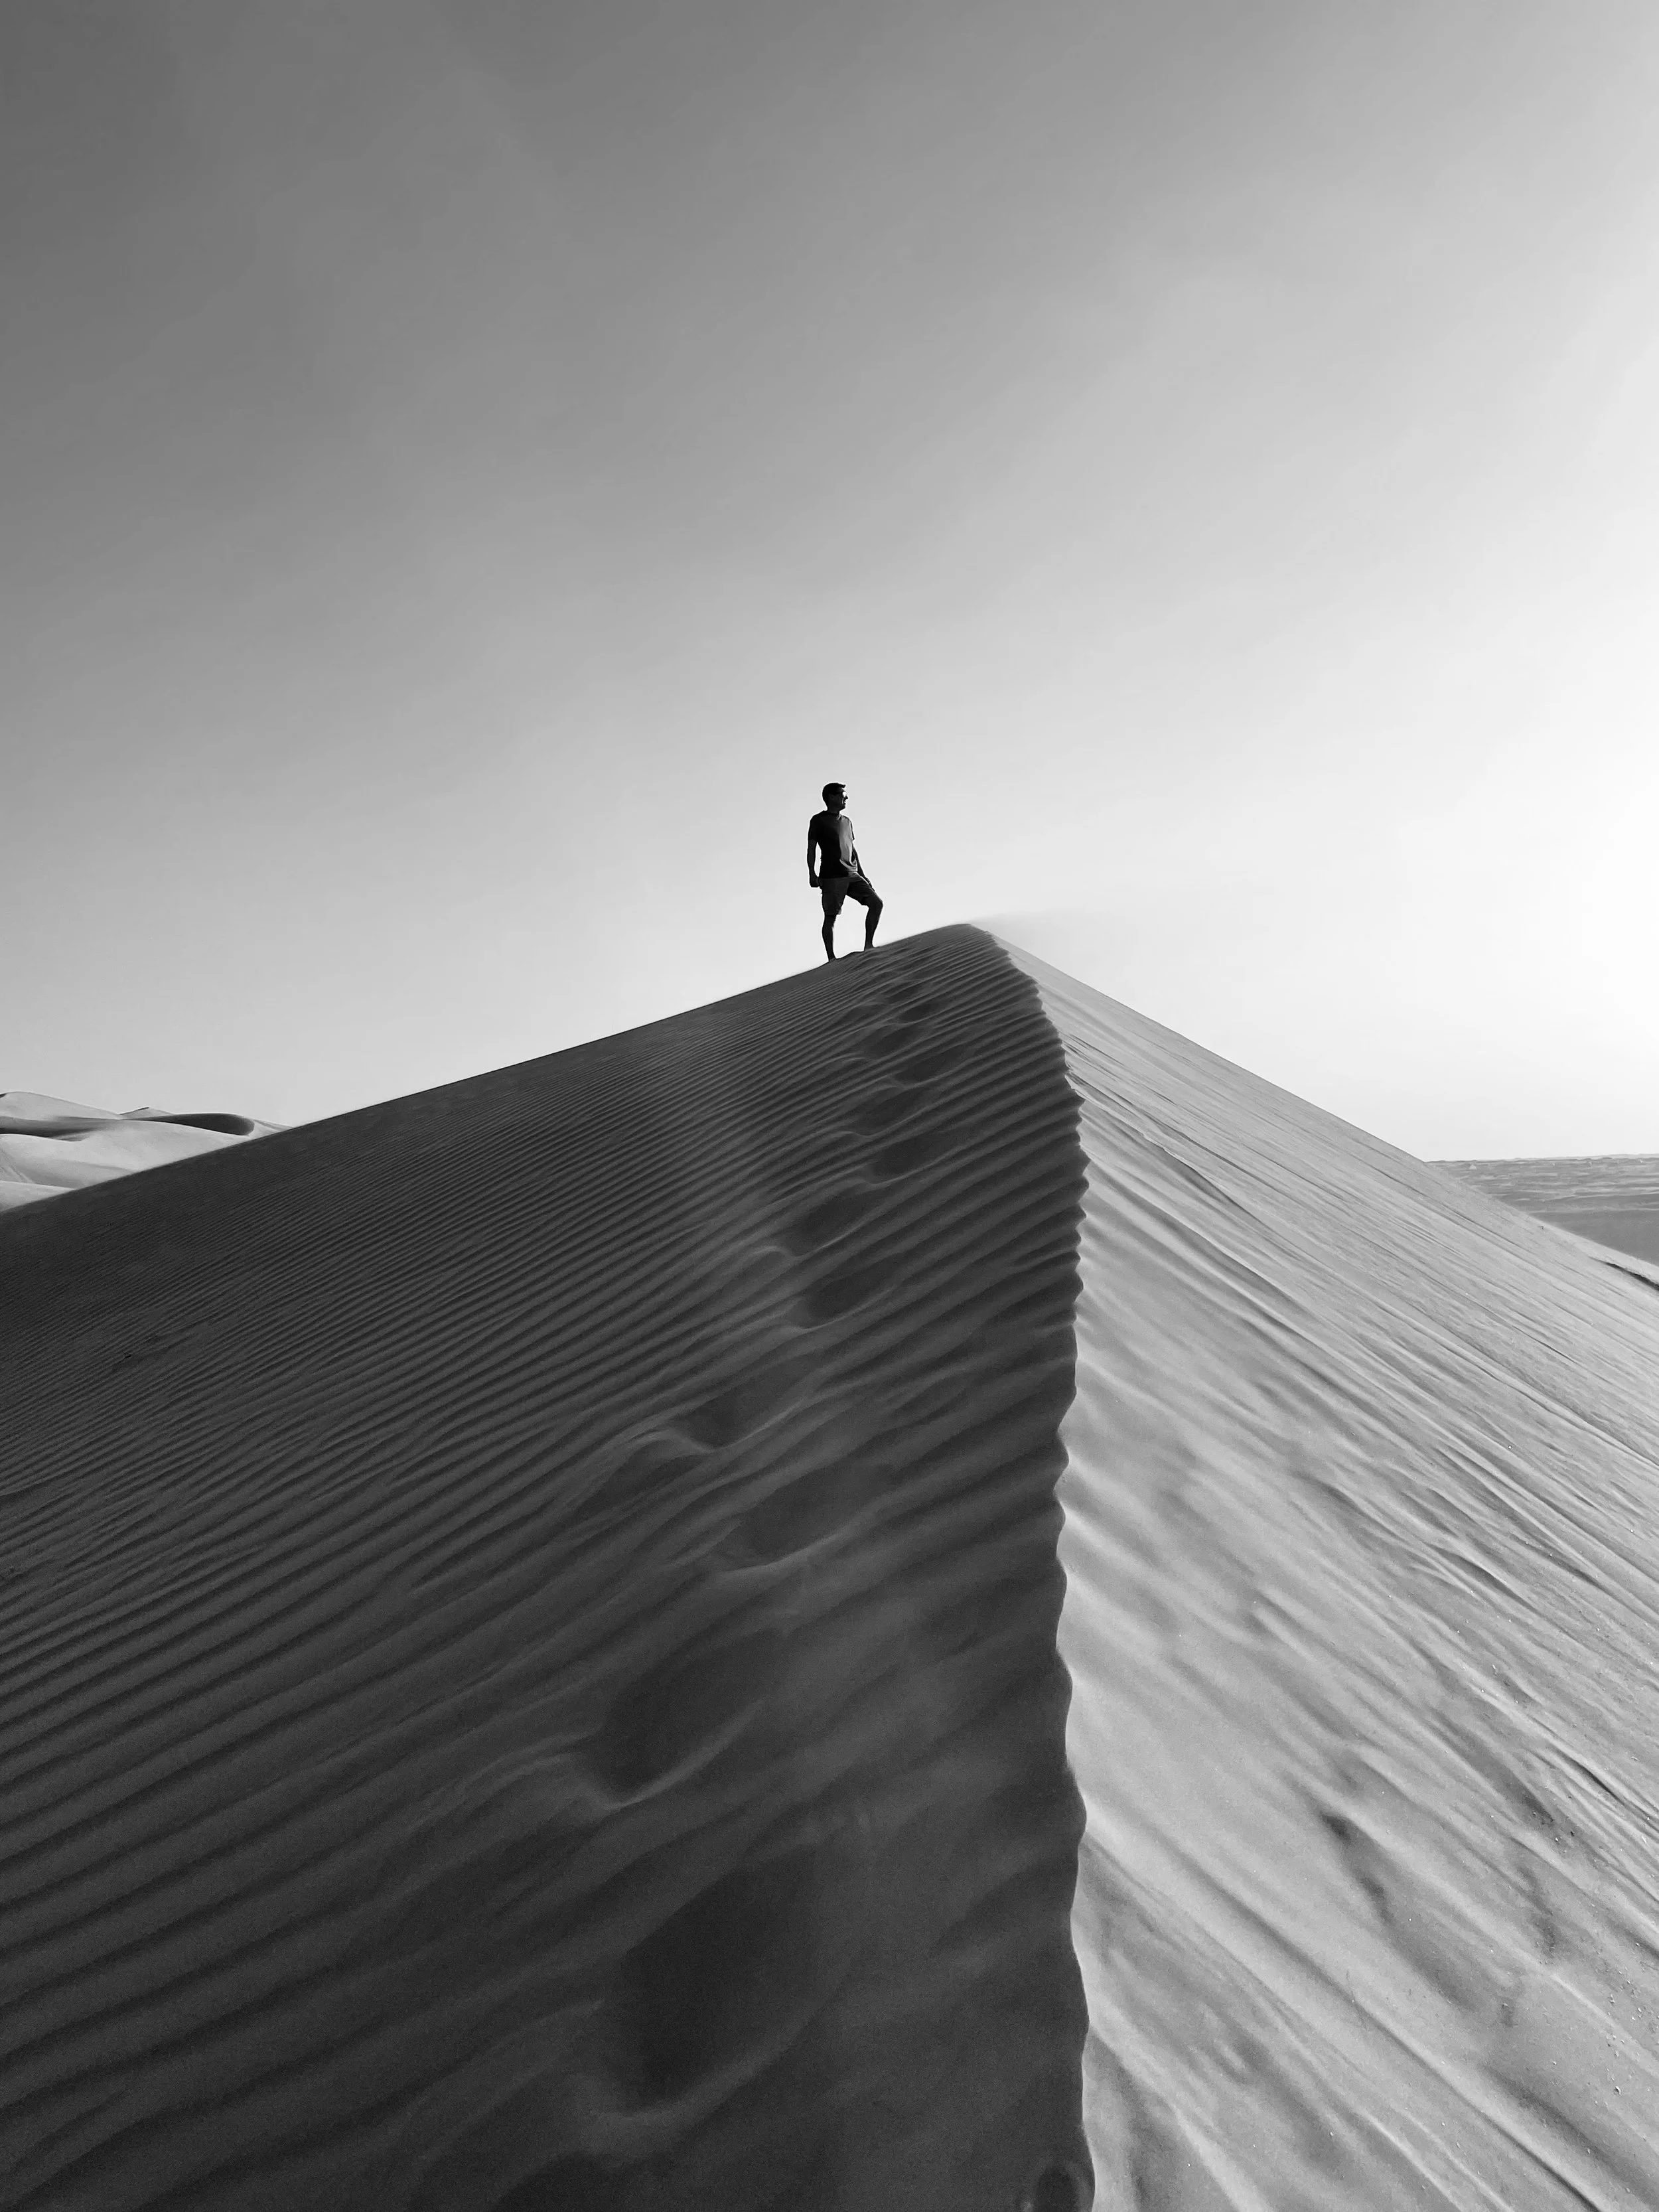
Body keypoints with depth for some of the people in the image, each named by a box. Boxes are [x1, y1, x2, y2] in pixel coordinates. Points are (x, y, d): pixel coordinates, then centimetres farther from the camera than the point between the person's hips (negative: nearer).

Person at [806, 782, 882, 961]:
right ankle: (831, 958, -4)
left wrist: (862, 874, 20)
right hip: (831, 877, -6)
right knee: (830, 916, -7)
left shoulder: (847, 822, 22)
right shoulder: (818, 820, 4)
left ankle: (868, 946, -1)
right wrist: (812, 873, -13)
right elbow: (811, 848, -1)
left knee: (876, 903, -6)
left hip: (852, 875, 6)